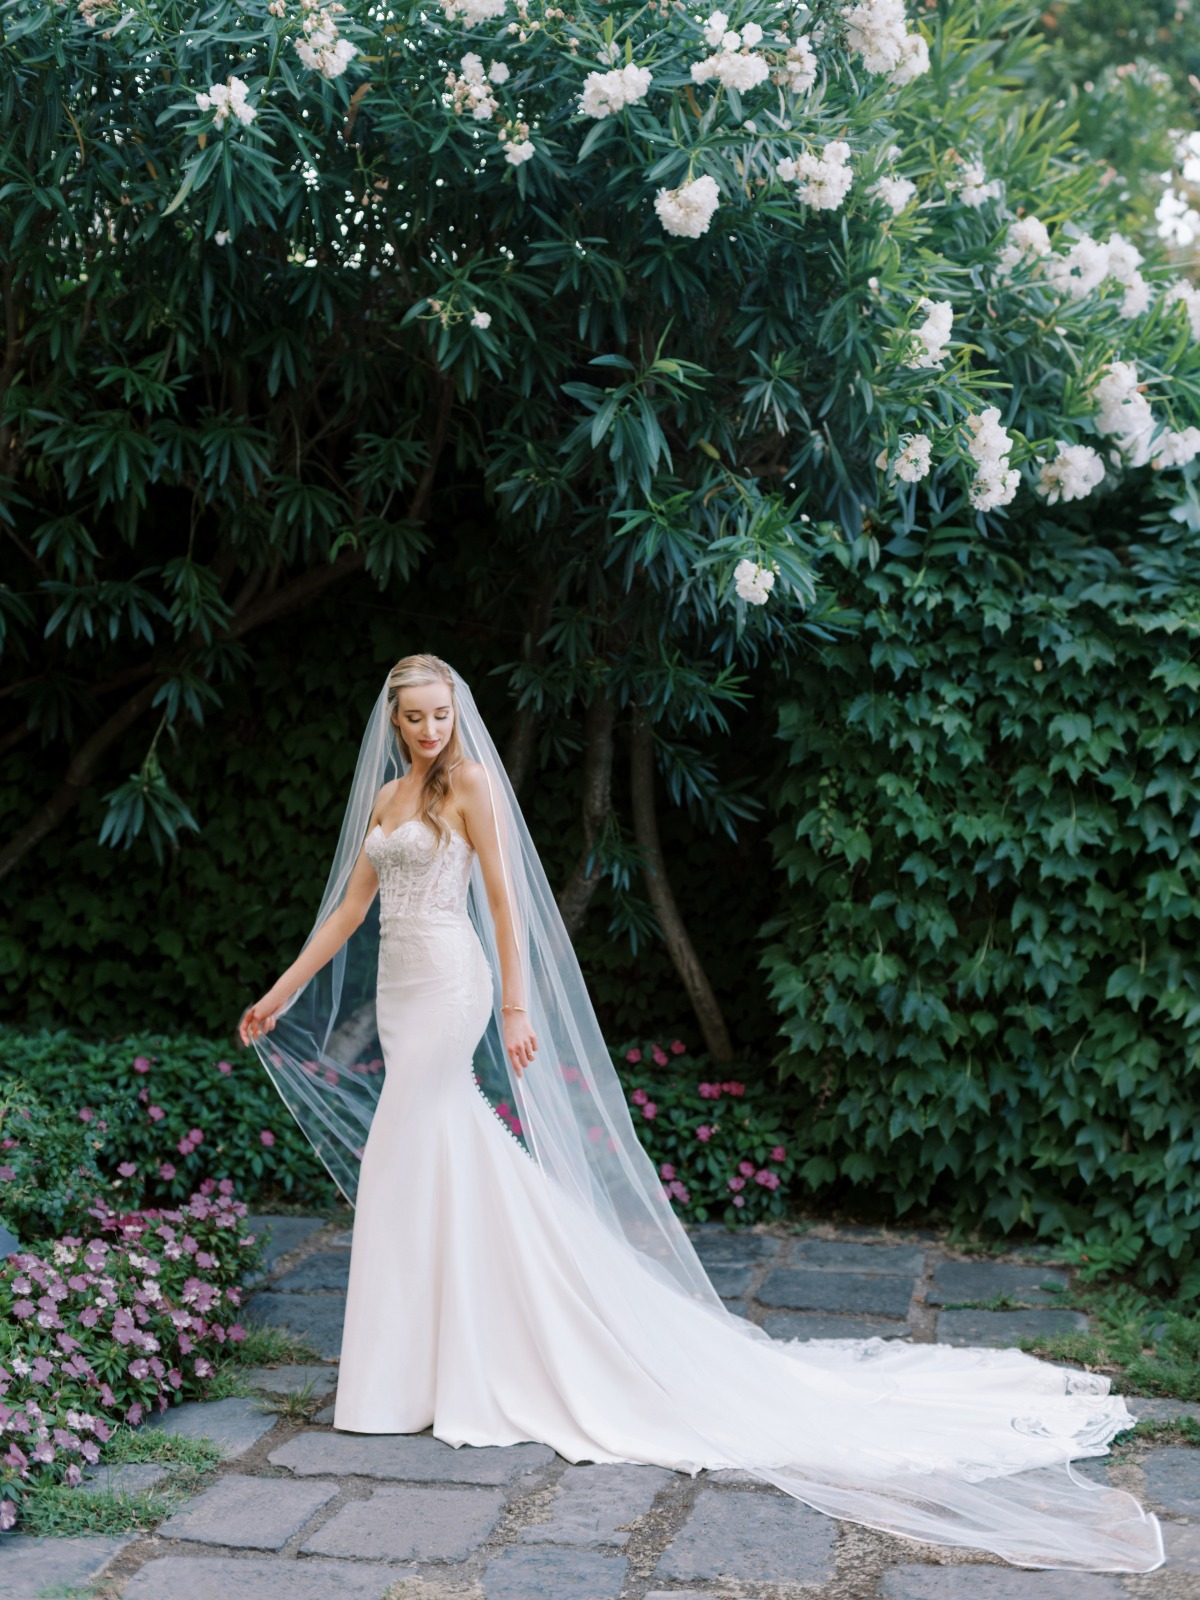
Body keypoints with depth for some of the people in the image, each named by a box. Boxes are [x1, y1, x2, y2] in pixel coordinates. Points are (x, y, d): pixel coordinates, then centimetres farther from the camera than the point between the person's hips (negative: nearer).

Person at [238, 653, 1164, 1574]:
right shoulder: (385, 796, 16)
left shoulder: (470, 783, -6)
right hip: (399, 988, 7)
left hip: (447, 983, -7)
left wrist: (517, 1006, -17)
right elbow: (349, 906, 19)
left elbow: (505, 900, -11)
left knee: (403, 1169, -5)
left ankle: (397, 1383, 4)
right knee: (460, 1166, 9)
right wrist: (281, 993, 19)